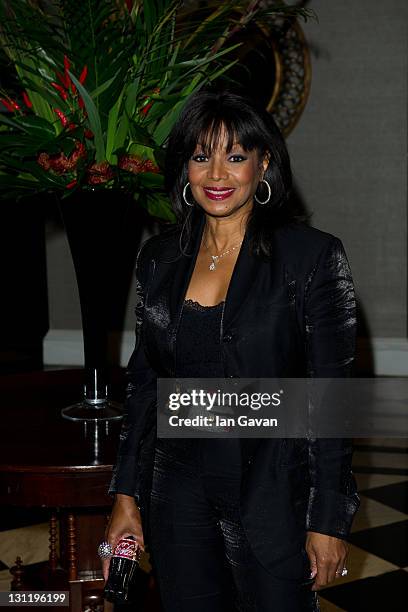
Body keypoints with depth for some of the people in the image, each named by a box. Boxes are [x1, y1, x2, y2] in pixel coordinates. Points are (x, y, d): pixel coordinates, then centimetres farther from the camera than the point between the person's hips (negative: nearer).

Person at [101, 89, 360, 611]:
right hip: (180, 494, 4)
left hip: (274, 494, -3)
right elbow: (144, 383, 9)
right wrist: (126, 495, 7)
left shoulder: (312, 255, -10)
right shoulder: (160, 257, 3)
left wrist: (330, 520, -10)